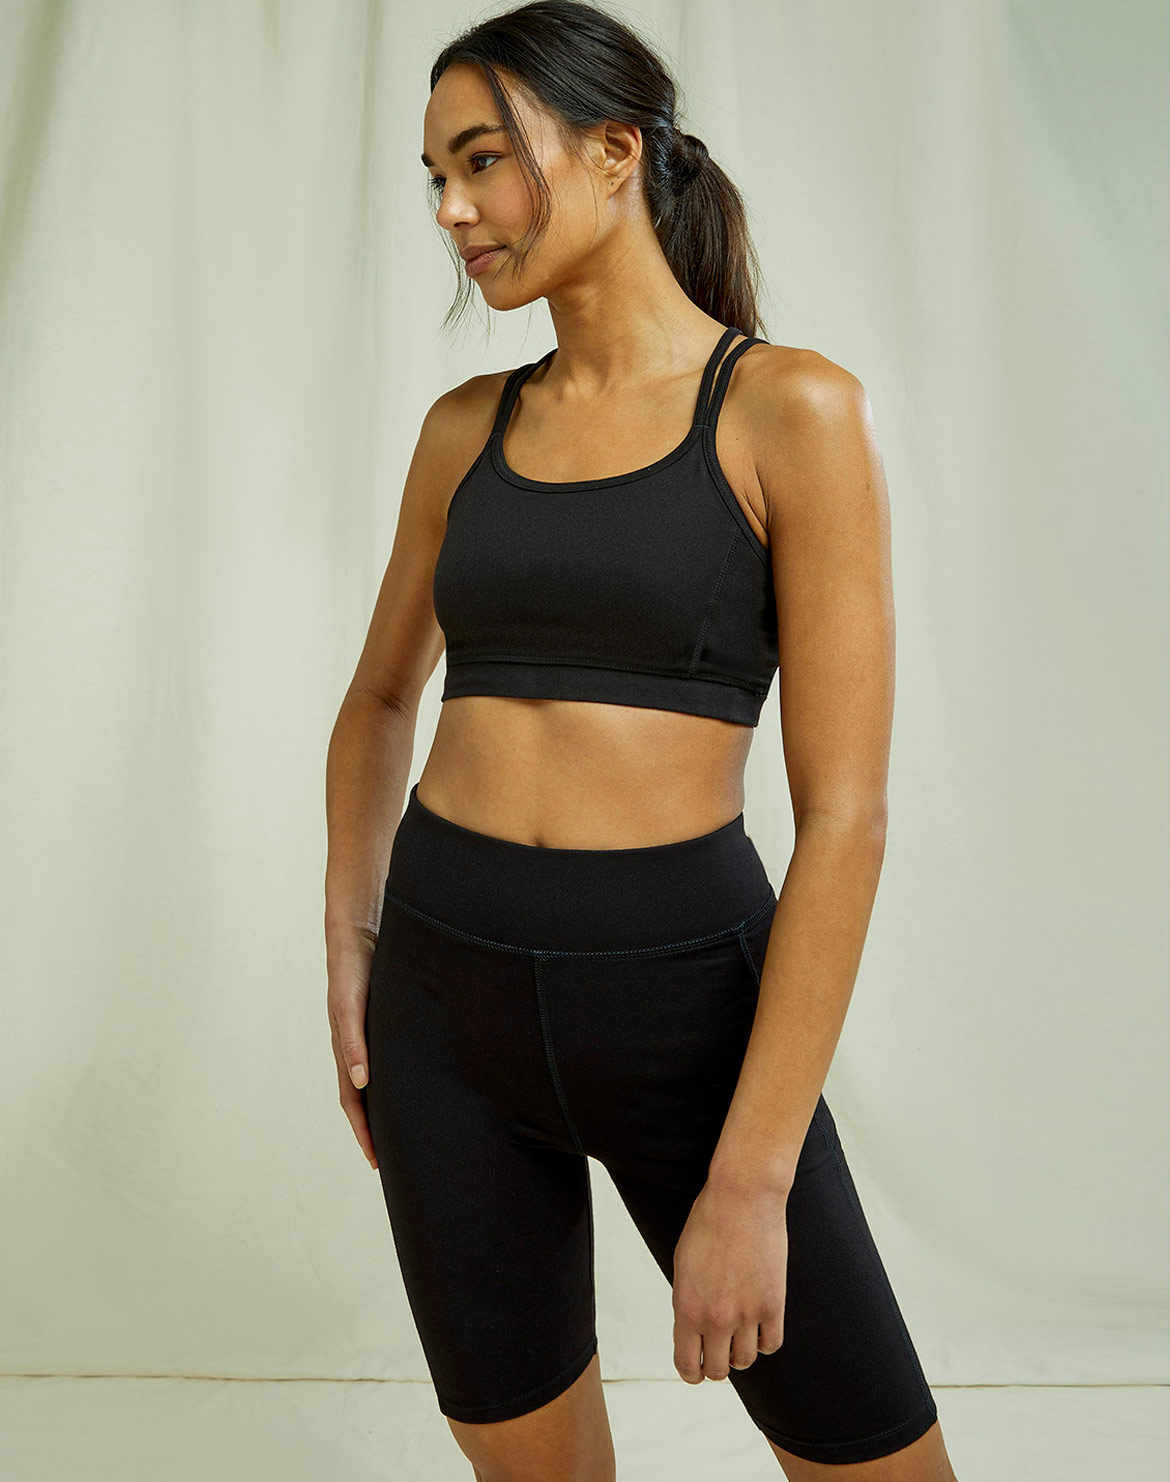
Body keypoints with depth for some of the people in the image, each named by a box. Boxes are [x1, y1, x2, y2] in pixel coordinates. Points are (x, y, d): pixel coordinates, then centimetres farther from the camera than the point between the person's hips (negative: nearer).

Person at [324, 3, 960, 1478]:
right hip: (448, 1003, 4)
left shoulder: (792, 410, -8)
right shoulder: (467, 428, 6)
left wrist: (750, 1178, -15)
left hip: (689, 1005, -4)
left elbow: (845, 812, -13)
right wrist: (350, 947, 10)